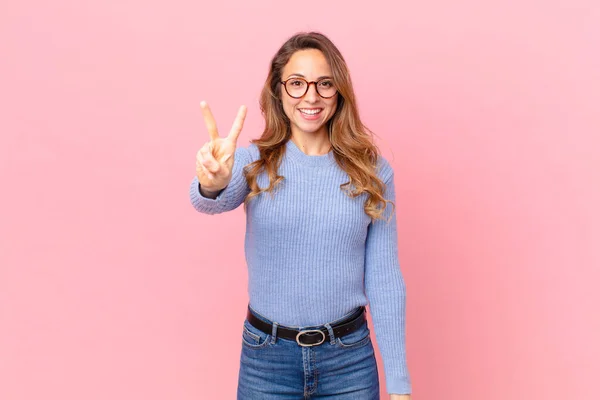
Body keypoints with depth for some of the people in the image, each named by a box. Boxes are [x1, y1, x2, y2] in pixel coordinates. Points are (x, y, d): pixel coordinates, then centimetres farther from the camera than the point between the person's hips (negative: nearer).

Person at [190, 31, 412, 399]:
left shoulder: (371, 170, -4)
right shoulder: (253, 161, -4)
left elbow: (384, 278, -3)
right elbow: (213, 202, -25)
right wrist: (212, 184, -49)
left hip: (350, 358, 0)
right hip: (265, 357, 0)